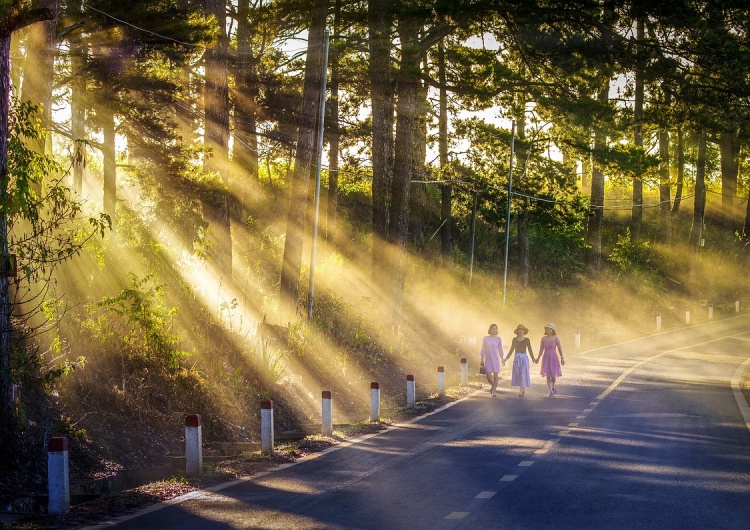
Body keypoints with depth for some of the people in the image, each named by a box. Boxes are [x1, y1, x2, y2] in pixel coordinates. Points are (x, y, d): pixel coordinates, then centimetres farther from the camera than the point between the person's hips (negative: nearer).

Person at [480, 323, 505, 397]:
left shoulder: (498, 339, 3)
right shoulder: (485, 338, 2)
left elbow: (500, 350, 7)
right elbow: (483, 350, 5)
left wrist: (502, 359, 3)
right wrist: (482, 359, 1)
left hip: (496, 359, 0)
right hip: (488, 359, 0)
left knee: (496, 376, -3)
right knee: (488, 377, -6)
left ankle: (493, 392, 2)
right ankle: (493, 385, 24)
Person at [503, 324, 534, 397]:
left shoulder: (527, 340, 0)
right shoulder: (514, 339, 7)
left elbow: (530, 350, 0)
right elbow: (511, 350, 13)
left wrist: (533, 358, -14)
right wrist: (506, 358, 7)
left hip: (524, 358, -3)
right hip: (516, 358, 3)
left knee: (523, 374, -9)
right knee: (517, 374, 3)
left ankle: (521, 391, -10)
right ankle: (524, 389, 20)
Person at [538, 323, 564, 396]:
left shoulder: (556, 338, -6)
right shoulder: (543, 338, 2)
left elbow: (560, 348, -7)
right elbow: (541, 349, 6)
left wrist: (562, 358, -14)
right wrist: (538, 358, 0)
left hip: (554, 358, -2)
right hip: (546, 358, 2)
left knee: (553, 375, -4)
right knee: (548, 376, -2)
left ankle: (553, 386, 28)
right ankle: (551, 391, 9)